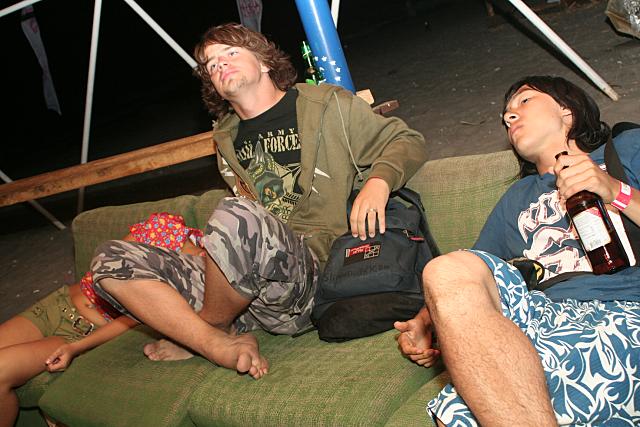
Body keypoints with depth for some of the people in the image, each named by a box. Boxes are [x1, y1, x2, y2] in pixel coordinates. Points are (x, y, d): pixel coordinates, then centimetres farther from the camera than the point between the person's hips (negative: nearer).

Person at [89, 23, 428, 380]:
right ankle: (221, 344, -21)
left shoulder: (326, 106, 9)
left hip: (309, 273, -5)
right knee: (111, 261, -7)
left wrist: (379, 181, -10)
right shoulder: (227, 138, 23)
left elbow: (409, 142, 9)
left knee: (237, 217, -37)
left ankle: (200, 333, -9)